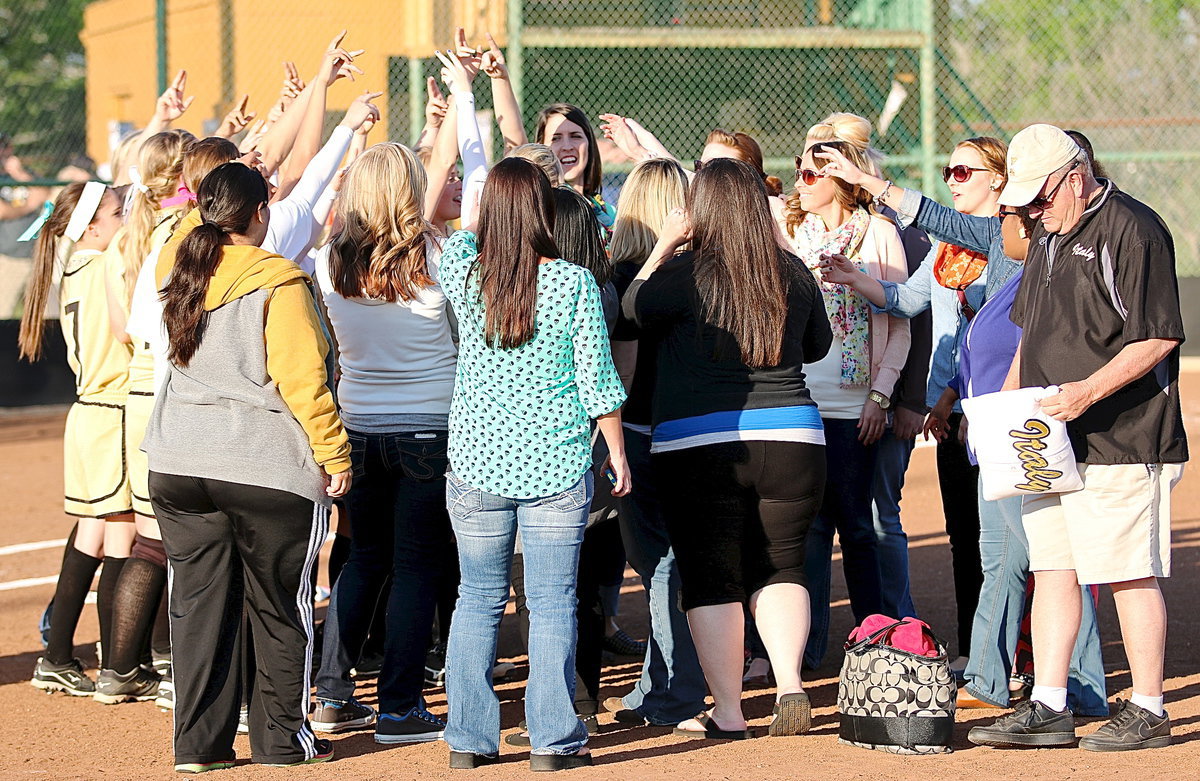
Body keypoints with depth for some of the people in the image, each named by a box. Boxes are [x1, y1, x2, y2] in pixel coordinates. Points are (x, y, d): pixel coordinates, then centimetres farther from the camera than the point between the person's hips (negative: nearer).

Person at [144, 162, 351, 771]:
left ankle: (199, 743, 9)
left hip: (178, 466, 5)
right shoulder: (277, 281, -13)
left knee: (197, 602, 9)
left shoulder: (176, 270, 4)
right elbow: (301, 378, -15)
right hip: (268, 467, -5)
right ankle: (283, 739, 13)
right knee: (280, 607, 8)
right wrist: (334, 452, -8)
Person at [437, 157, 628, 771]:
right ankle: (552, 740, 4)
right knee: (552, 603, 4)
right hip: (556, 466, -2)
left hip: (476, 462, 2)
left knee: (478, 600, 10)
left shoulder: (463, 274, -4)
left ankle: (468, 737, 13)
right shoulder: (574, 284, -9)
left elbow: (459, 237, 22)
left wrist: (491, 201, 36)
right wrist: (617, 451, 7)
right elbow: (597, 379, -5)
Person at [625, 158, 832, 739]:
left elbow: (633, 306, 7)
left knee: (711, 579, 6)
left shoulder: (687, 272, -11)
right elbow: (818, 345, 17)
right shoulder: (793, 273, 2)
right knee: (780, 566, 14)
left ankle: (727, 711, 6)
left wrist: (664, 245, 11)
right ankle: (790, 684, -4)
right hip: (791, 438, 3)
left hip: (696, 446, -3)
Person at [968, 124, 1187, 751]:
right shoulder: (1049, 234, 16)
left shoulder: (1132, 230, -12)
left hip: (1118, 443, -9)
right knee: (1052, 569, 8)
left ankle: (1148, 712, 2)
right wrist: (1007, 400, 14)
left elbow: (1158, 338, -16)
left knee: (1128, 574, -5)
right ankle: (1047, 709, 12)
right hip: (1049, 441, 9)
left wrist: (1088, 391, -25)